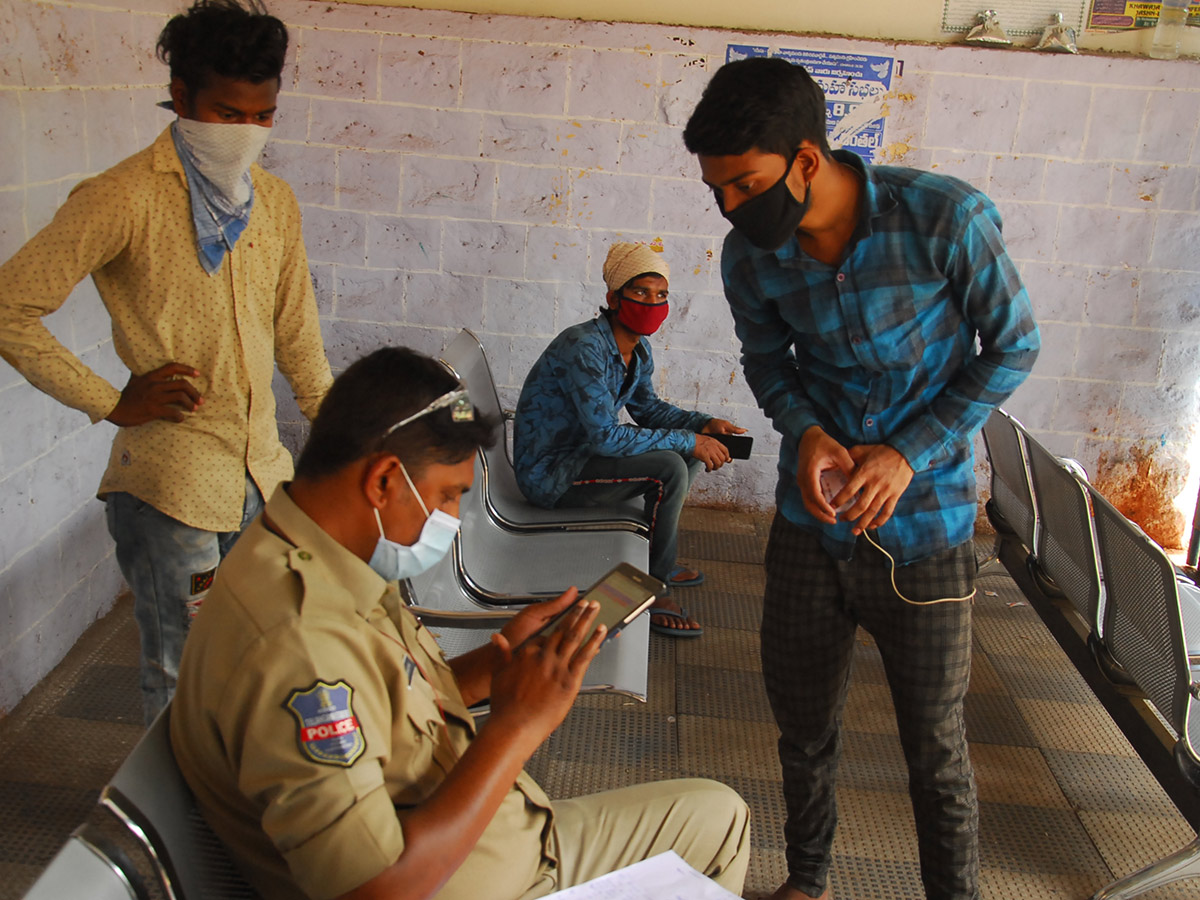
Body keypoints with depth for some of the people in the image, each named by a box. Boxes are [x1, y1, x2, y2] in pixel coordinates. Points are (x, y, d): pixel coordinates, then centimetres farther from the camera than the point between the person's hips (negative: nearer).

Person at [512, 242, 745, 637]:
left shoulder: (639, 349, 2)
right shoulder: (583, 347, -27)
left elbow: (646, 407, 18)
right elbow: (604, 436, -32)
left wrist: (704, 424, 1)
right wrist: (687, 440, -26)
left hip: (582, 453, 10)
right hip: (548, 473, -10)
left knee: (692, 449, 13)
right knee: (668, 467, -25)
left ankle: (659, 562, 26)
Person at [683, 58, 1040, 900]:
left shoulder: (946, 217, -20)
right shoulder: (750, 258, -8)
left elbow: (1012, 345, -7)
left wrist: (909, 453, -18)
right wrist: (807, 433, -12)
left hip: (924, 532, -3)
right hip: (810, 523, 4)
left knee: (936, 743, 9)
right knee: (803, 723, 17)